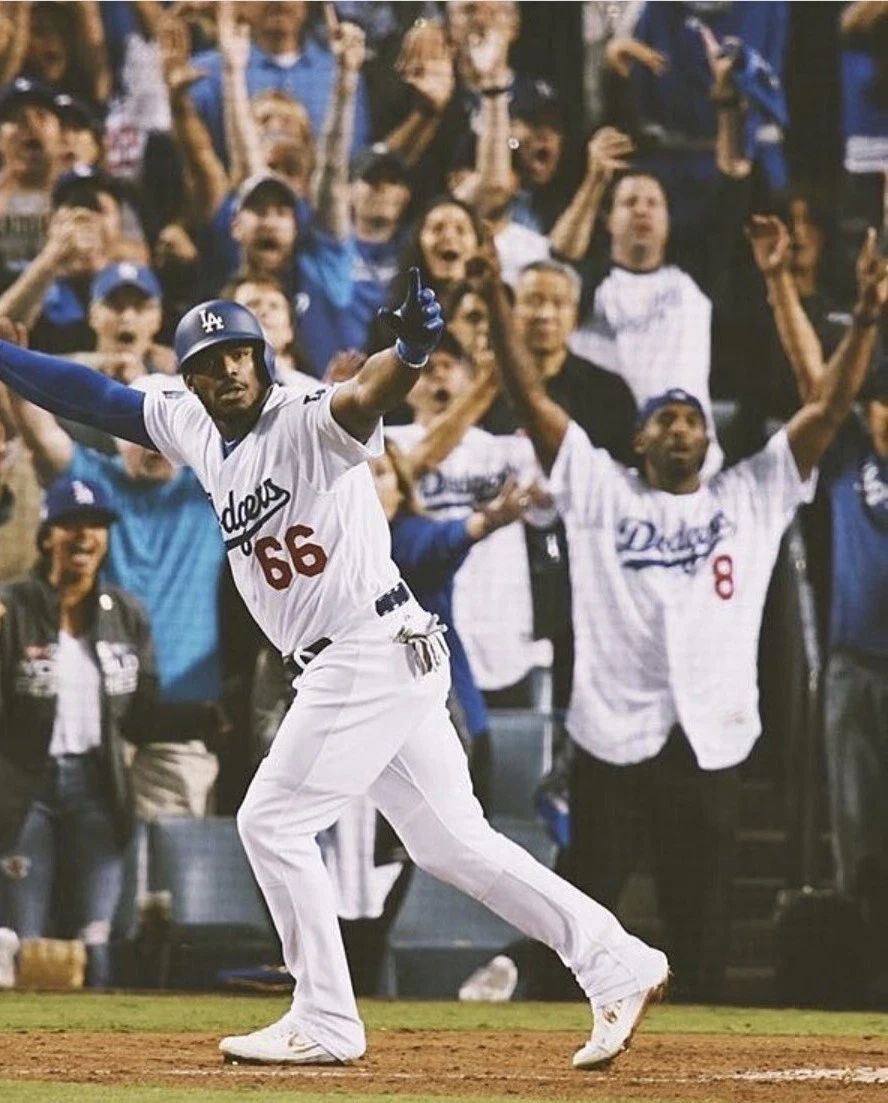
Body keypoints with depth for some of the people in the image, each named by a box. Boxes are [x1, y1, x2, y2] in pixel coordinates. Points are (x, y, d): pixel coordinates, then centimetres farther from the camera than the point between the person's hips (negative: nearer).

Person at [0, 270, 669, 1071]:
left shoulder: (308, 424, -13)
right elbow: (93, 396, 19)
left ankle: (325, 1024, 2)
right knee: (452, 843, 8)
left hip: (376, 650, -9)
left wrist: (411, 349, -55)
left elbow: (367, 397, -34)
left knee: (271, 823, -4)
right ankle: (617, 965, 9)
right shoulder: (196, 431, 12)